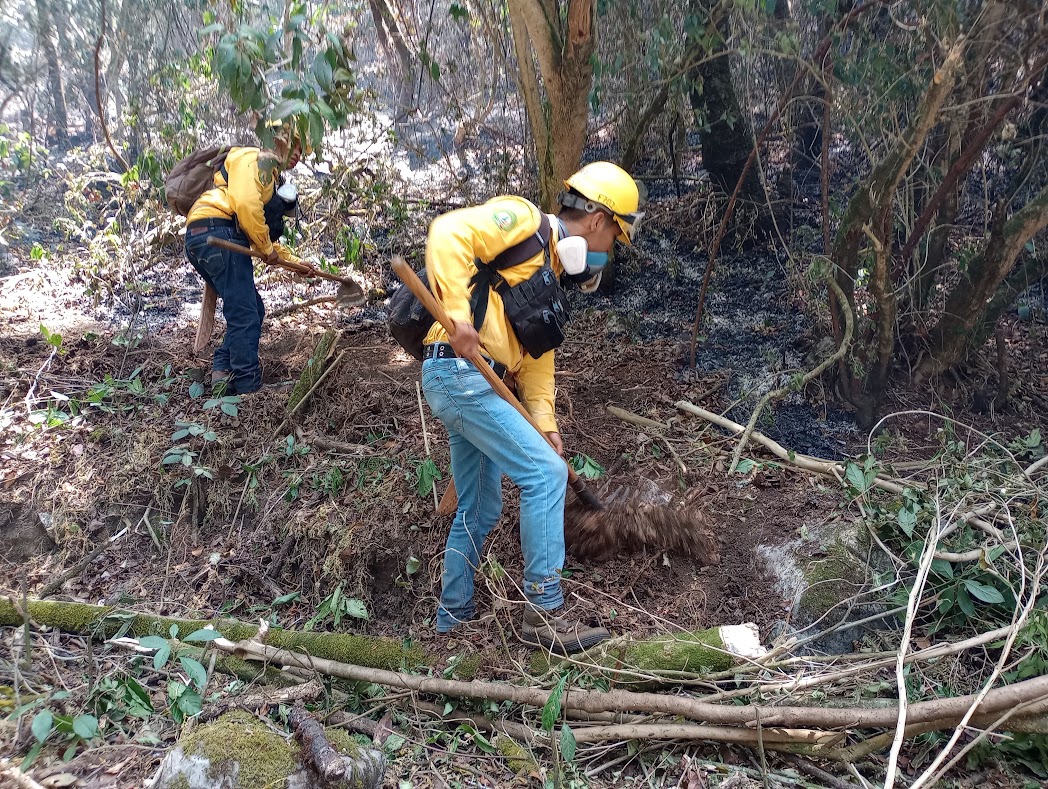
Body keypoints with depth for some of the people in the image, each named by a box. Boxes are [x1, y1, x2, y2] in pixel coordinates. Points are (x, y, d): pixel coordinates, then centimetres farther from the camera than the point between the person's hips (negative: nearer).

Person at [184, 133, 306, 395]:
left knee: (254, 311, 12)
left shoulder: (273, 179, 33)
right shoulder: (258, 159, 2)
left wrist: (295, 262, 40)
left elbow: (265, 238, 39)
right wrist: (267, 248, -7)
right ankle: (248, 388, -10)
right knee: (245, 316, -11)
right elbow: (245, 203, -17)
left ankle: (222, 371, 6)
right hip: (217, 232, -10)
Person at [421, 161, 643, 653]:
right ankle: (543, 613, -5)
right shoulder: (524, 221, -5)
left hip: (468, 383, 10)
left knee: (480, 509, 17)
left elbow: (536, 355, 19)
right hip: (459, 371, -10)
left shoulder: (549, 268, 22)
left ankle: (454, 615, 30)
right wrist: (458, 313, -29)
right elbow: (448, 232, -20)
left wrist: (543, 419, 8)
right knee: (545, 473, -12)